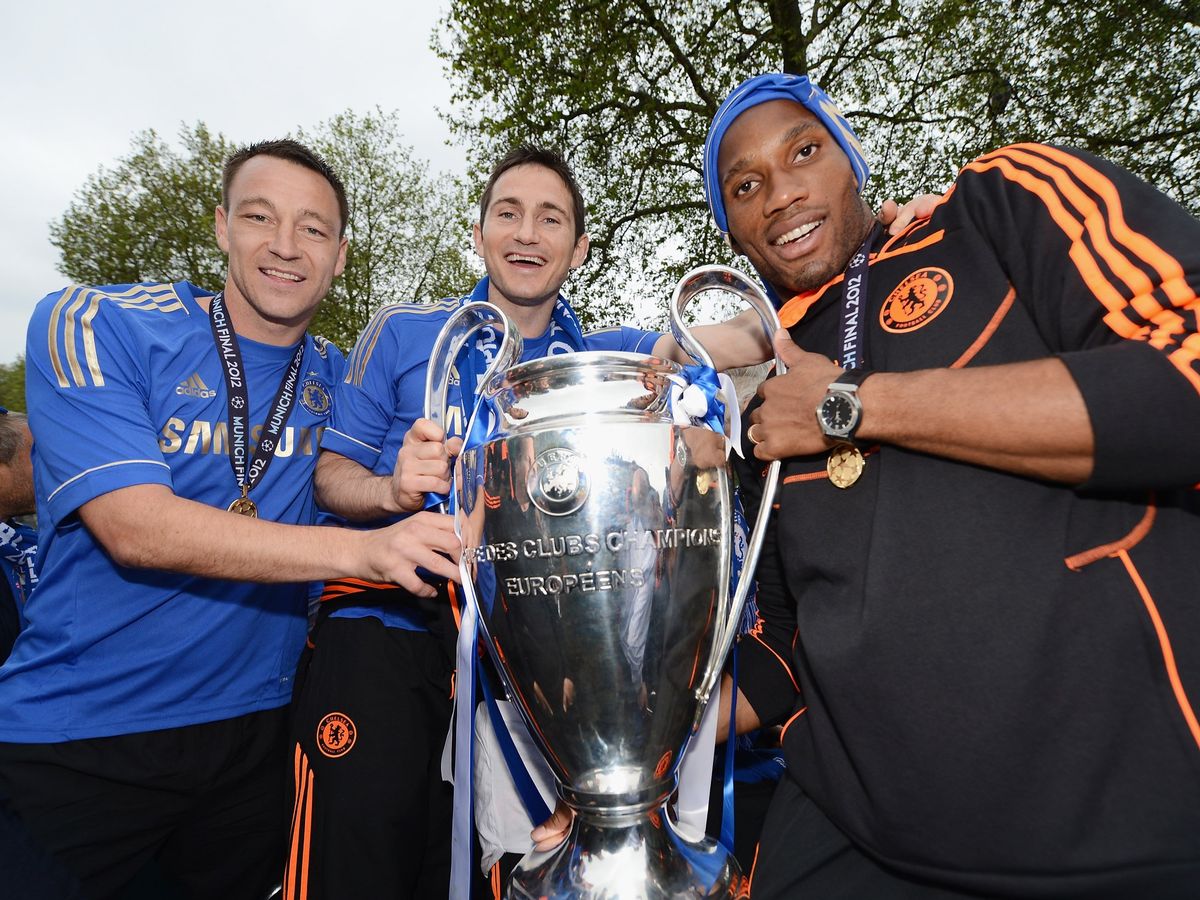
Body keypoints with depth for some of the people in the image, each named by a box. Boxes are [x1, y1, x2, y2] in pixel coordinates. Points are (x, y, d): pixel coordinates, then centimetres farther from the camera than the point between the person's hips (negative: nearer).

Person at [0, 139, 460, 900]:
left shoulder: (338, 377, 1)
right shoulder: (94, 326, -12)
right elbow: (135, 526, -24)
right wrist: (361, 549, -34)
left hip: (253, 729, 4)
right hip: (72, 737, -3)